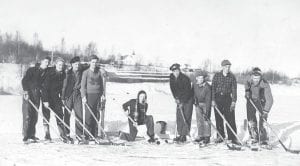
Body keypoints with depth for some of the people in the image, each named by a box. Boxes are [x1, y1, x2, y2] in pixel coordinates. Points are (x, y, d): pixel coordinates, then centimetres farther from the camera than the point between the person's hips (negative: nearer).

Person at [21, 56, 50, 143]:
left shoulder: (46, 72, 12)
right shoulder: (32, 70, -1)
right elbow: (24, 80, -7)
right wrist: (25, 90, -20)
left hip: (37, 96, 5)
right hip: (28, 94, -5)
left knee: (34, 117, 4)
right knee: (27, 116, -8)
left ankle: (32, 135, 12)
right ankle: (26, 137, -8)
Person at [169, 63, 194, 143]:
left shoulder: (185, 79, -23)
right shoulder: (172, 77, -3)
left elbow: (187, 92, -22)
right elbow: (172, 88, 5)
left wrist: (182, 102, -22)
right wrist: (176, 98, -6)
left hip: (187, 99, -6)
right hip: (179, 99, 6)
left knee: (186, 117, -10)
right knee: (179, 117, 4)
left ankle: (184, 135, -9)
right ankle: (180, 134, 9)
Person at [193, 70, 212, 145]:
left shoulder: (207, 87, -24)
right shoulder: (195, 85, -10)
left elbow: (208, 100, -25)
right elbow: (193, 93, 9)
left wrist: (207, 112, -28)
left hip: (206, 104, -4)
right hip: (198, 104, 5)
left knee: (206, 120, -8)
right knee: (199, 120, 5)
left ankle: (207, 137, -1)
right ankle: (200, 136, 12)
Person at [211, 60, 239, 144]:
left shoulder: (232, 77, 1)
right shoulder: (217, 76, 1)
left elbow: (234, 89, -1)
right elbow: (213, 88, 2)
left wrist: (234, 101, -9)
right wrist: (213, 100, -5)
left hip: (228, 98, -1)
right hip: (218, 98, 1)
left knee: (230, 118, -4)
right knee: (218, 118, 5)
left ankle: (233, 137, -1)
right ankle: (220, 136, 15)